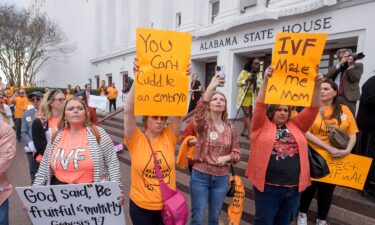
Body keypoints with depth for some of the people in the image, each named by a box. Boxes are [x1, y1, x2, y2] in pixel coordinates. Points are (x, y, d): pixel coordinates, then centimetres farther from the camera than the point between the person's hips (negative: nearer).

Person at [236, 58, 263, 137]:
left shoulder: (259, 74, 5)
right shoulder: (244, 72, -5)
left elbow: (261, 85, 1)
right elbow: (238, 82, -7)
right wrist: (246, 79, -19)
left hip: (253, 97, 5)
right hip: (244, 96, -4)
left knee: (248, 114, 9)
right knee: (247, 114, -8)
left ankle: (243, 132, 19)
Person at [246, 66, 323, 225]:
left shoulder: (296, 126, 9)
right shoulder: (263, 126, -1)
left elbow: (313, 108, 3)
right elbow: (260, 106, -14)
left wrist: (317, 86, -9)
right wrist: (266, 81, -22)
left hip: (294, 186, 4)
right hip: (268, 186, -3)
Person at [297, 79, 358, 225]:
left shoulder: (344, 110, 1)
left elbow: (352, 133, 2)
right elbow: (306, 133, -17)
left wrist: (347, 150, -15)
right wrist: (328, 148, -22)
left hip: (336, 159, 3)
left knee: (327, 190, 18)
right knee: (309, 187, 14)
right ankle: (302, 213, 39)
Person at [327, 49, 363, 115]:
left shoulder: (358, 65, 13)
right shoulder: (334, 67, 21)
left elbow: (354, 79, -3)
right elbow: (328, 77, 0)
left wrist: (350, 65, -6)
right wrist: (339, 64, -2)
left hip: (348, 97, -2)